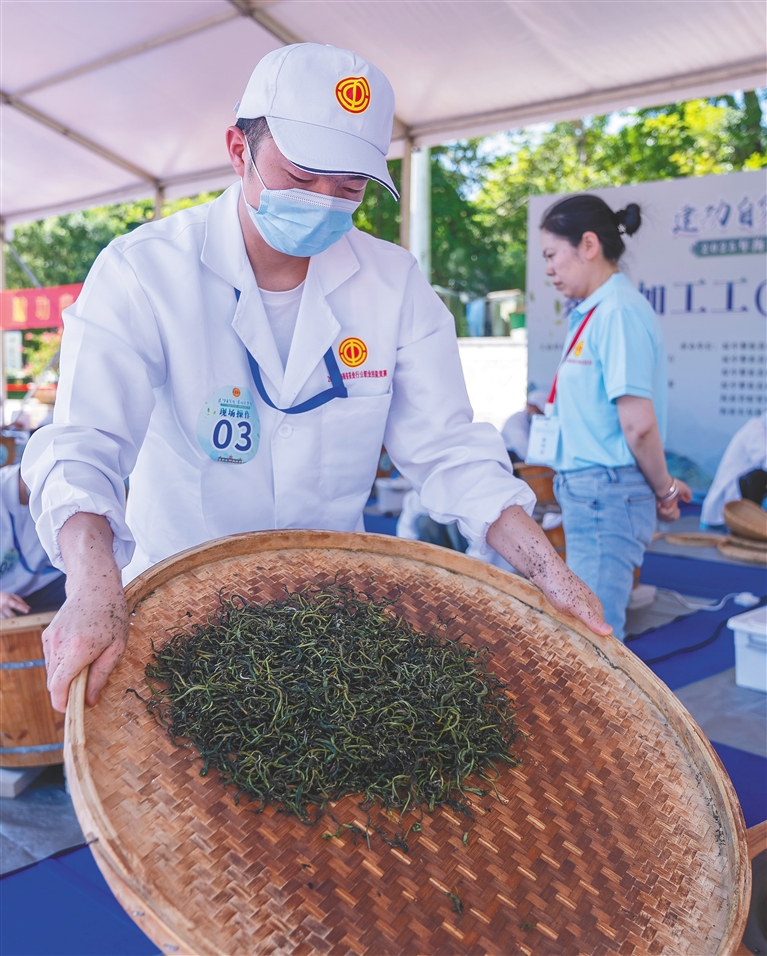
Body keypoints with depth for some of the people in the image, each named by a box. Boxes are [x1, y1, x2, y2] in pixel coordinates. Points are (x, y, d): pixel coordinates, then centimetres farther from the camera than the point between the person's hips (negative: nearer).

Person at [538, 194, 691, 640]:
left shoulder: (618, 311, -14)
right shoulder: (594, 313, 16)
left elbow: (638, 422, -19)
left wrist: (663, 490, -5)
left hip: (606, 496, -10)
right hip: (588, 493, 10)